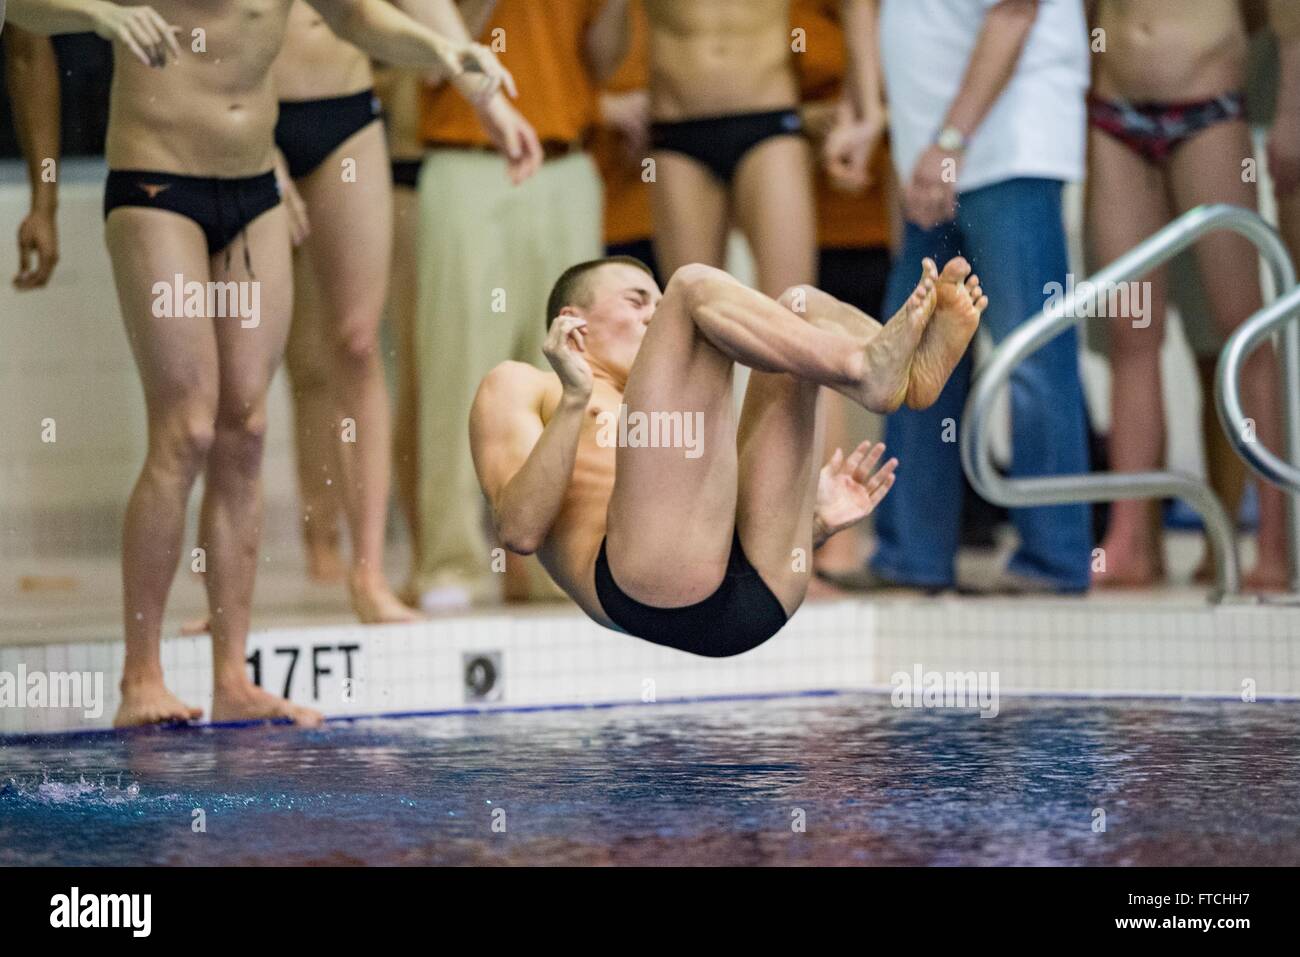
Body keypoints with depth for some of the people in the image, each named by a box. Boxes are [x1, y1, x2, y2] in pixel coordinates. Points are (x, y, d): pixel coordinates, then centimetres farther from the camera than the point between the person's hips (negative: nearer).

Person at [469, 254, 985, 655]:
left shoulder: (666, 415, 43)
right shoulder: (519, 387, 26)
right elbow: (519, 531, 4)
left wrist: (815, 523, 13)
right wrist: (574, 400, -6)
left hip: (760, 593, 6)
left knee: (797, 309, 8)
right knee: (695, 286, -8)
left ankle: (914, 360, -24)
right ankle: (868, 371, -29)